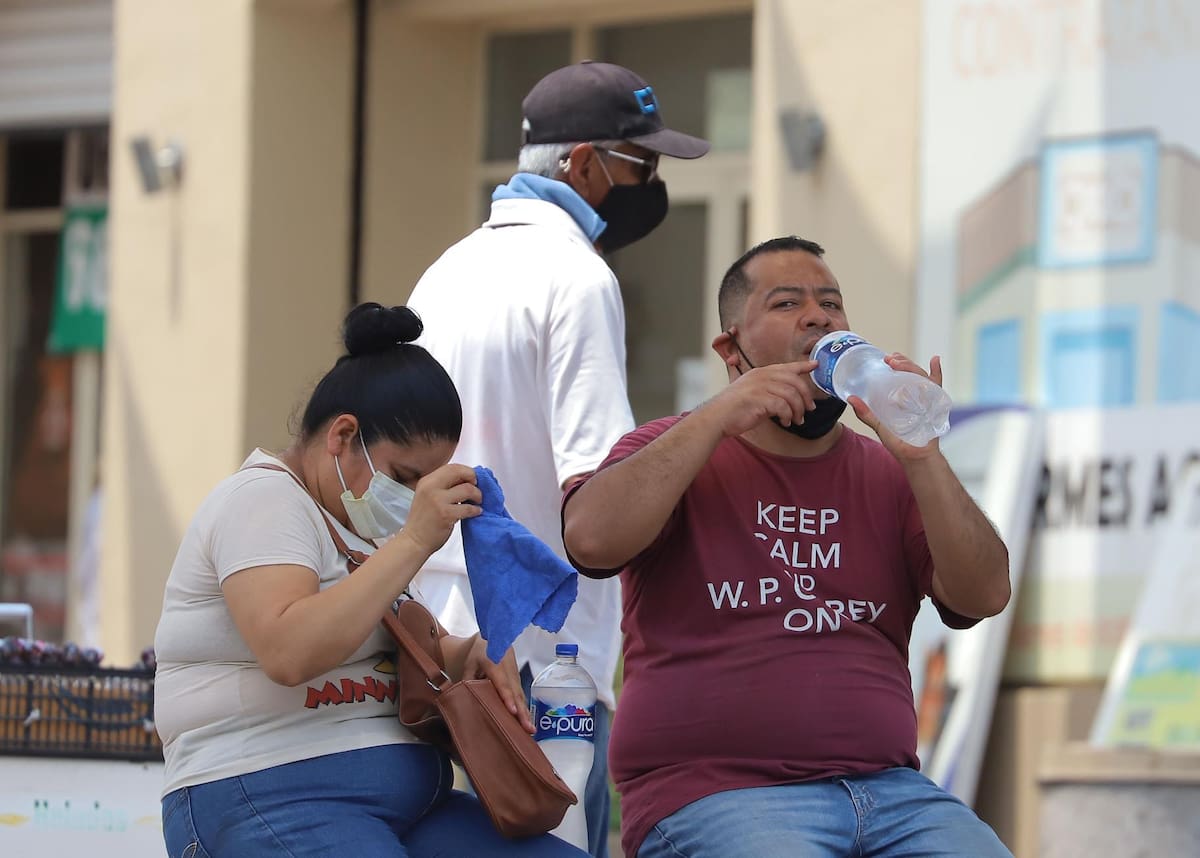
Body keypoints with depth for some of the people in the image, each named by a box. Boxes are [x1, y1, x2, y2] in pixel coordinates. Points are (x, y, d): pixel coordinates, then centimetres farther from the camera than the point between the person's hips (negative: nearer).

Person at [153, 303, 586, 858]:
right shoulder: (263, 499, -6)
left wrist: (470, 655, 9)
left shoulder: (352, 518, 23)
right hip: (266, 797, -9)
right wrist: (415, 539, -21)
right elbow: (288, 654, -23)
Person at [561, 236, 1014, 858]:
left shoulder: (888, 475, 17)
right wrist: (717, 417, -8)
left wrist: (921, 457, -10)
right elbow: (591, 539, -9)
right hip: (710, 796, -3)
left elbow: (983, 595, 3)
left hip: (886, 787, 3)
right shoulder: (673, 451, 12)